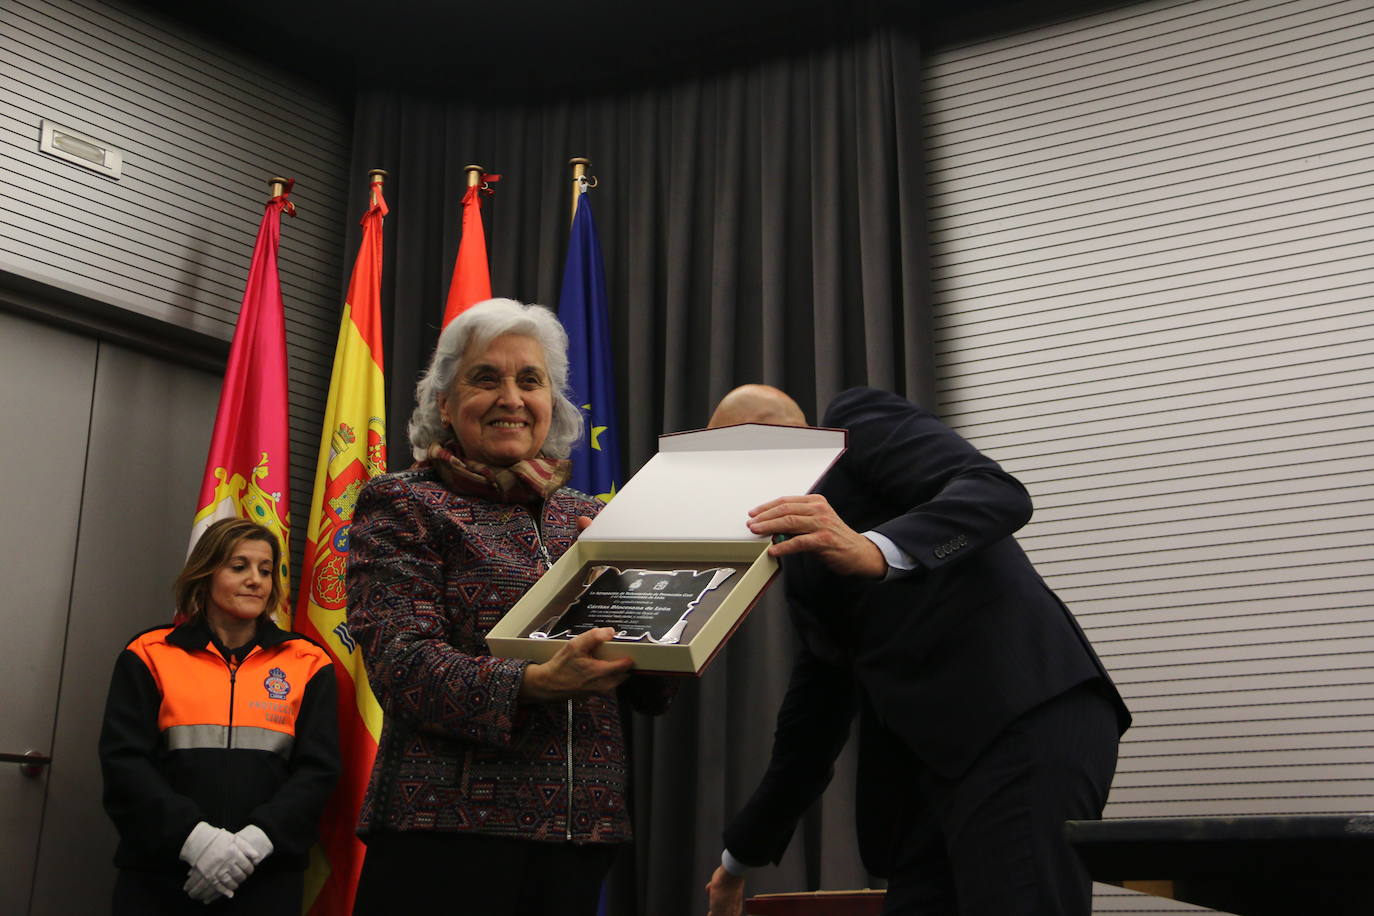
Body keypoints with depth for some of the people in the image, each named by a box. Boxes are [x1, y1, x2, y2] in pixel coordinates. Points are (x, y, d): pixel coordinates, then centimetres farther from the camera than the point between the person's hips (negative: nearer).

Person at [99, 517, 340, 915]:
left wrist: (256, 839, -14)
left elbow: (318, 769, 1)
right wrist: (194, 836, -15)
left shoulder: (307, 663, 7)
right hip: (158, 875, 0)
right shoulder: (150, 654, 6)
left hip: (266, 879, 1)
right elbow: (123, 760, -2)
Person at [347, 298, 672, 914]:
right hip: (448, 837, -4)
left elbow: (650, 694, 13)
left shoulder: (587, 517, 15)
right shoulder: (403, 506, 2)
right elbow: (401, 664, -13)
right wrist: (535, 683, -28)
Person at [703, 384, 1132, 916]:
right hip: (934, 758, 9)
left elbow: (999, 492, -13)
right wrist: (740, 857, 38)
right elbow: (813, 711, 32)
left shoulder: (857, 424, 4)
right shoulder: (801, 558, 27)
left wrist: (875, 551, -31)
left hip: (1028, 719, -9)